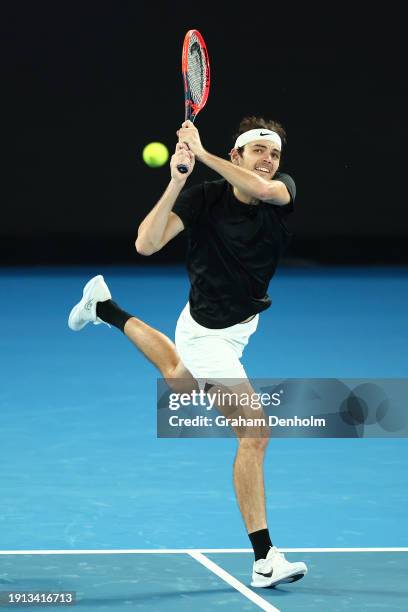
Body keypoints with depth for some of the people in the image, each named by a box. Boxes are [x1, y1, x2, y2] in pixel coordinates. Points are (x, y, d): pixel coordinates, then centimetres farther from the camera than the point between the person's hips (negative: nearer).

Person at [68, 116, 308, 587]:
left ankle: (105, 310, 57)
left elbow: (263, 189, -38)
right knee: (255, 435, -16)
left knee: (179, 377, 38)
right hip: (208, 331, -7)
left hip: (240, 325, 7)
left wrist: (203, 153, -42)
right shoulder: (203, 197, -23)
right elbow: (146, 244, -33)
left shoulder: (283, 190, -12)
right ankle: (265, 560, -13)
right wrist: (177, 181, -42)